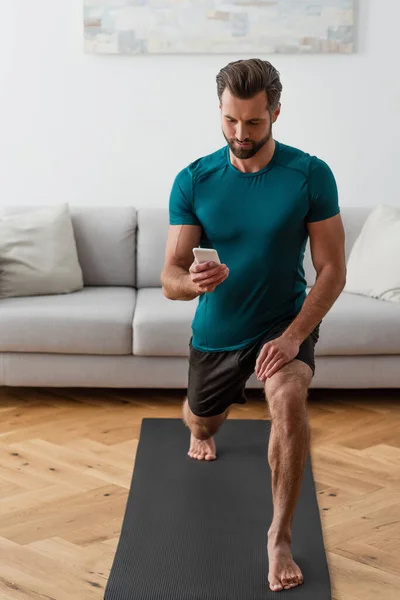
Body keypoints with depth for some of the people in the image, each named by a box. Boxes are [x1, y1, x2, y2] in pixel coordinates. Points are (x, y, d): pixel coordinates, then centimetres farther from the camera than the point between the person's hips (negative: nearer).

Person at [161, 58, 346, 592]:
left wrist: (293, 336, -25)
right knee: (202, 422, 23)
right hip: (215, 331, 3)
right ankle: (203, 434, 66)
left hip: (285, 323, -2)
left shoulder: (311, 176, -16)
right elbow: (170, 278, -13)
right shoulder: (193, 181, -12)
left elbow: (332, 271, -13)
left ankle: (280, 538, -16)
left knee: (289, 398, -33)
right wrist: (192, 281, -38)